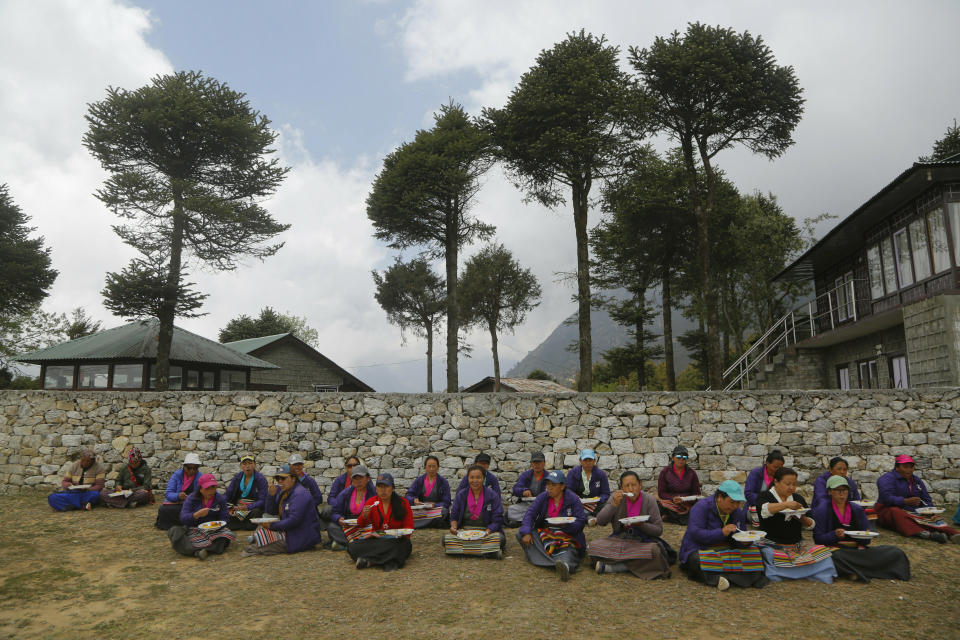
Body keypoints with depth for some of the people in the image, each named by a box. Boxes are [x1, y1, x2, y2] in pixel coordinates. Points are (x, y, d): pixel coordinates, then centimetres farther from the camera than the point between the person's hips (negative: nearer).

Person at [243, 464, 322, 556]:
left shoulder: (300, 494, -20)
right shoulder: (282, 491, 10)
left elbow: (294, 520, -26)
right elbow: (270, 512, 10)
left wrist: (272, 526, -20)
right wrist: (271, 495, -6)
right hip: (290, 530, 9)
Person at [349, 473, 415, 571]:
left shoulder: (403, 503, -1)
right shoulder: (371, 502, 4)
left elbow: (409, 528, 5)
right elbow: (361, 525, -1)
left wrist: (400, 534, -17)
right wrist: (364, 516, -24)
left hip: (396, 540, -2)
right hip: (376, 540, 2)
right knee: (352, 547, -24)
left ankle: (370, 561, -25)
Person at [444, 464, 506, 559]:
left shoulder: (492, 496, 0)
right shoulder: (461, 495, 7)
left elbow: (497, 520, -3)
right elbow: (454, 516, 9)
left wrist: (487, 531, -22)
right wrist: (454, 527, -13)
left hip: (487, 531, -2)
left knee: (500, 539, -34)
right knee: (446, 539, -29)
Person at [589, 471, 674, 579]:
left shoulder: (649, 500, -7)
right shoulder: (616, 497, -4)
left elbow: (659, 530, -5)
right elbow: (600, 521, -10)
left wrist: (641, 525, -23)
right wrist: (614, 504, -23)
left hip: (643, 541, 0)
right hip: (619, 539, 1)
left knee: (654, 550, -36)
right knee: (593, 546, -23)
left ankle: (608, 567, -23)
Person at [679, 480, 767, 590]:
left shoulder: (739, 512, 9)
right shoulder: (701, 507, -12)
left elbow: (738, 539, 11)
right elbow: (695, 534, -21)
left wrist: (745, 541, -15)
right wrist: (721, 533, -29)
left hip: (727, 550, 6)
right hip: (698, 551, -5)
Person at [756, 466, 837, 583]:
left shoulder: (798, 498, 15)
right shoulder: (765, 496, 0)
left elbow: (811, 526, 13)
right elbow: (764, 510, -24)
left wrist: (803, 519, -9)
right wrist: (786, 504, -34)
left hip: (796, 546, 4)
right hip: (772, 546, -4)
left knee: (822, 550, -20)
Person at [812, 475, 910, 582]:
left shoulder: (858, 510, 16)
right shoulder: (821, 510, 2)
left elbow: (866, 540, 16)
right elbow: (818, 538, -3)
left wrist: (865, 537, -8)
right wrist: (835, 534, -20)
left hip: (857, 549, 5)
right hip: (836, 550, -5)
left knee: (896, 552, -14)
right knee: (836, 557, -41)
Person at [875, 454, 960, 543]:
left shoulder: (917, 481, 22)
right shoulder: (887, 478, -2)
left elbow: (927, 500, 18)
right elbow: (887, 498, -16)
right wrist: (906, 501, -25)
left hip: (914, 513, 7)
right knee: (896, 513, -40)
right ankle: (919, 532, -61)